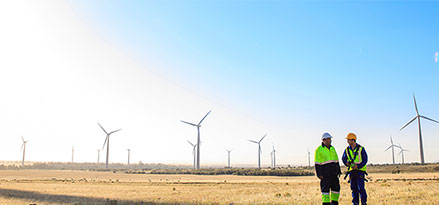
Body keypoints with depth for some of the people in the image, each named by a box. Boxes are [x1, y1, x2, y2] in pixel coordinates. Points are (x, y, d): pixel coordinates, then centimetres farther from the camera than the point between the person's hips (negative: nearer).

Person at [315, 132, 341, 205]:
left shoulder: (332, 148, 14)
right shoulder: (319, 149, -5)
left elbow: (336, 160, 18)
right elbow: (317, 163, -7)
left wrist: (338, 171, 12)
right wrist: (319, 174, -13)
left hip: (334, 173, 6)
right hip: (325, 173, -6)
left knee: (336, 187, 9)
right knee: (325, 188, -4)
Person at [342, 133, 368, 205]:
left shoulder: (361, 149, -5)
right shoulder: (347, 150, 6)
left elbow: (365, 160, -7)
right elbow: (344, 158, 13)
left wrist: (357, 166, -20)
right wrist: (347, 163, -10)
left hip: (360, 170, -4)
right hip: (352, 171, 4)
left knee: (361, 188, -9)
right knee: (354, 188, 5)